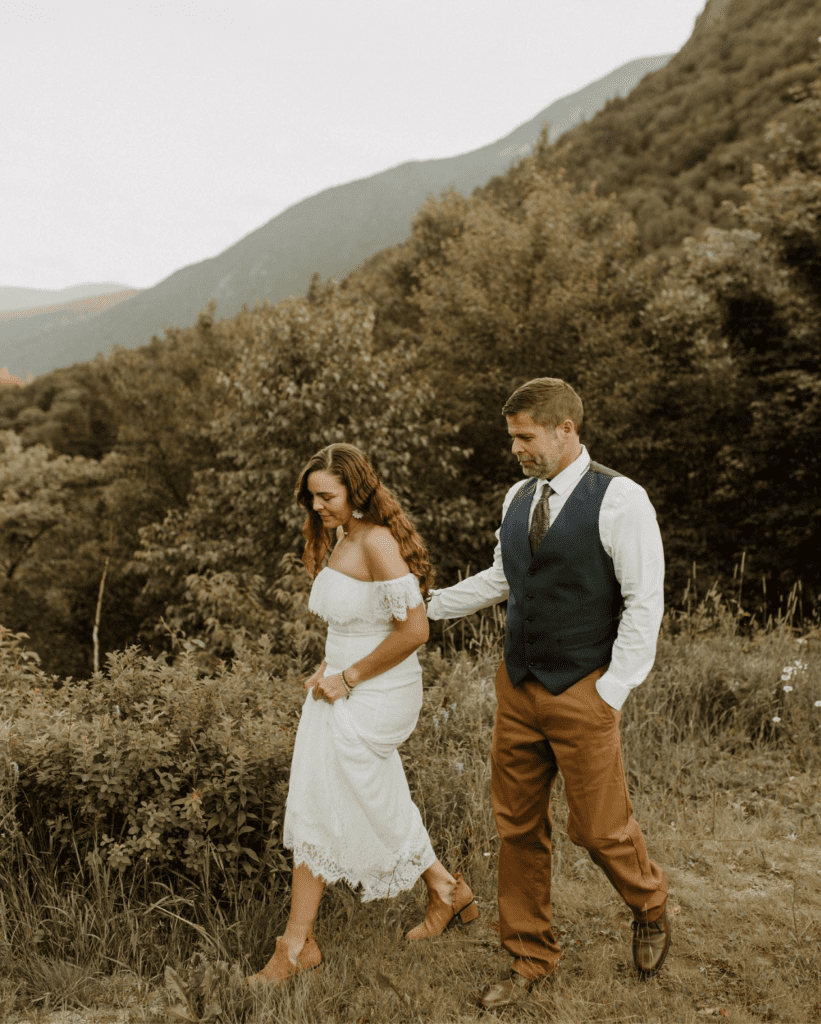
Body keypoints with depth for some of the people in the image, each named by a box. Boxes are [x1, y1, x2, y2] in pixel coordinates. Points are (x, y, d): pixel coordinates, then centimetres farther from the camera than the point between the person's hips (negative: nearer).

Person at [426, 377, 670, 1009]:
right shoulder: (519, 497, 8)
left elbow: (645, 602, -13)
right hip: (518, 685, 6)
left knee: (600, 827, 4)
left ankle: (650, 908, 38)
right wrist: (429, 604, 19)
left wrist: (613, 691, -14)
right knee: (518, 827, 11)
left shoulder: (620, 500, -12)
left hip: (582, 692, -6)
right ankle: (531, 959, 30)